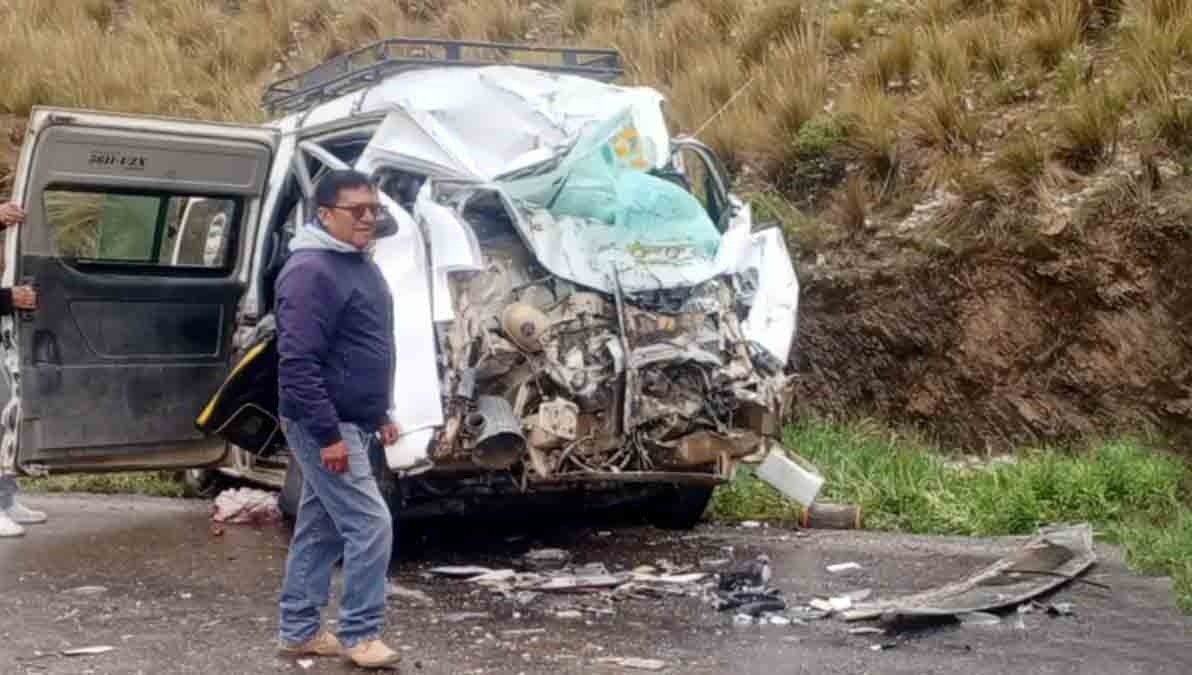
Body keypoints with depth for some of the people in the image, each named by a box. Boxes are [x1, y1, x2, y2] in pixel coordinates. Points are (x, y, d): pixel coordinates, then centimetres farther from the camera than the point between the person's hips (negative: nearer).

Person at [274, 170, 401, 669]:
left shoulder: (360, 264, 14)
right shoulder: (311, 271, -18)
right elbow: (298, 363, -24)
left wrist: (380, 414, 21)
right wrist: (328, 434, -25)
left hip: (350, 423, 10)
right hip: (326, 427, -10)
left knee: (319, 529, 14)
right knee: (371, 525, -8)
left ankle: (298, 631, 23)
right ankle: (359, 634, 4)